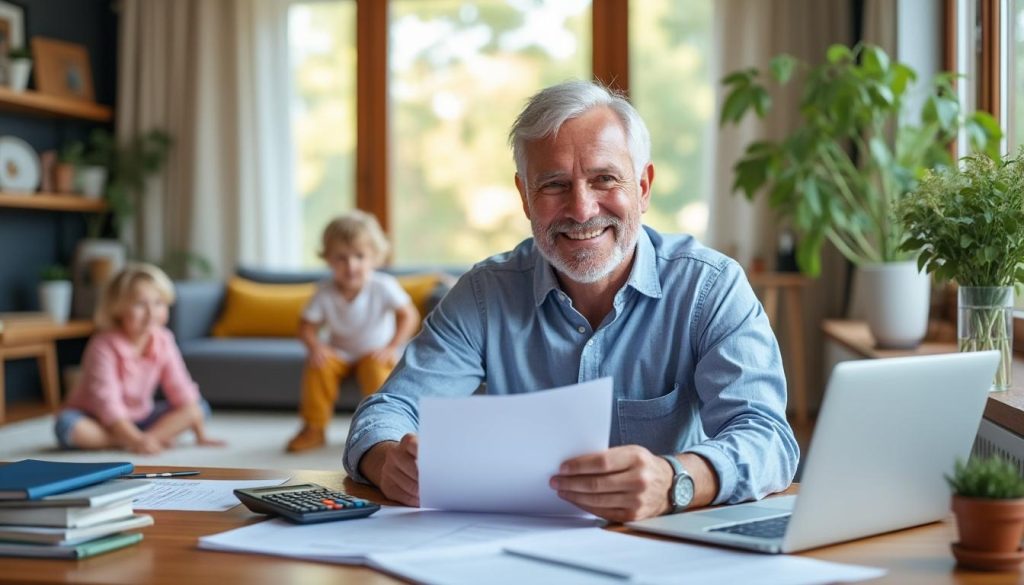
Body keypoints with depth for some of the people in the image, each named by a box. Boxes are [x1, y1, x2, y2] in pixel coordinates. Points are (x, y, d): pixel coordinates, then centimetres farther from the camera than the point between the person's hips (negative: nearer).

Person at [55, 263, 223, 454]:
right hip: (98, 421, -5)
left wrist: (200, 435, -12)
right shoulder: (103, 347, -25)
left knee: (200, 408, -9)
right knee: (66, 426, -38)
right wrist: (136, 440, -39)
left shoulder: (163, 341, -10)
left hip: (138, 418, 5)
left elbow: (181, 389, -6)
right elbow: (107, 402, -30)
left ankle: (150, 438, -27)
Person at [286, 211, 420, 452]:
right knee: (318, 365, -25)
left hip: (375, 352, -2)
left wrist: (392, 347, -30)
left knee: (375, 367, -33)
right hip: (339, 353, 2)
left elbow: (409, 316, -23)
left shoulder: (383, 286, -21)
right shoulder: (325, 292, -14)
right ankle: (314, 428, -11)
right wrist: (315, 346, -27)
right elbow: (307, 326, -7)